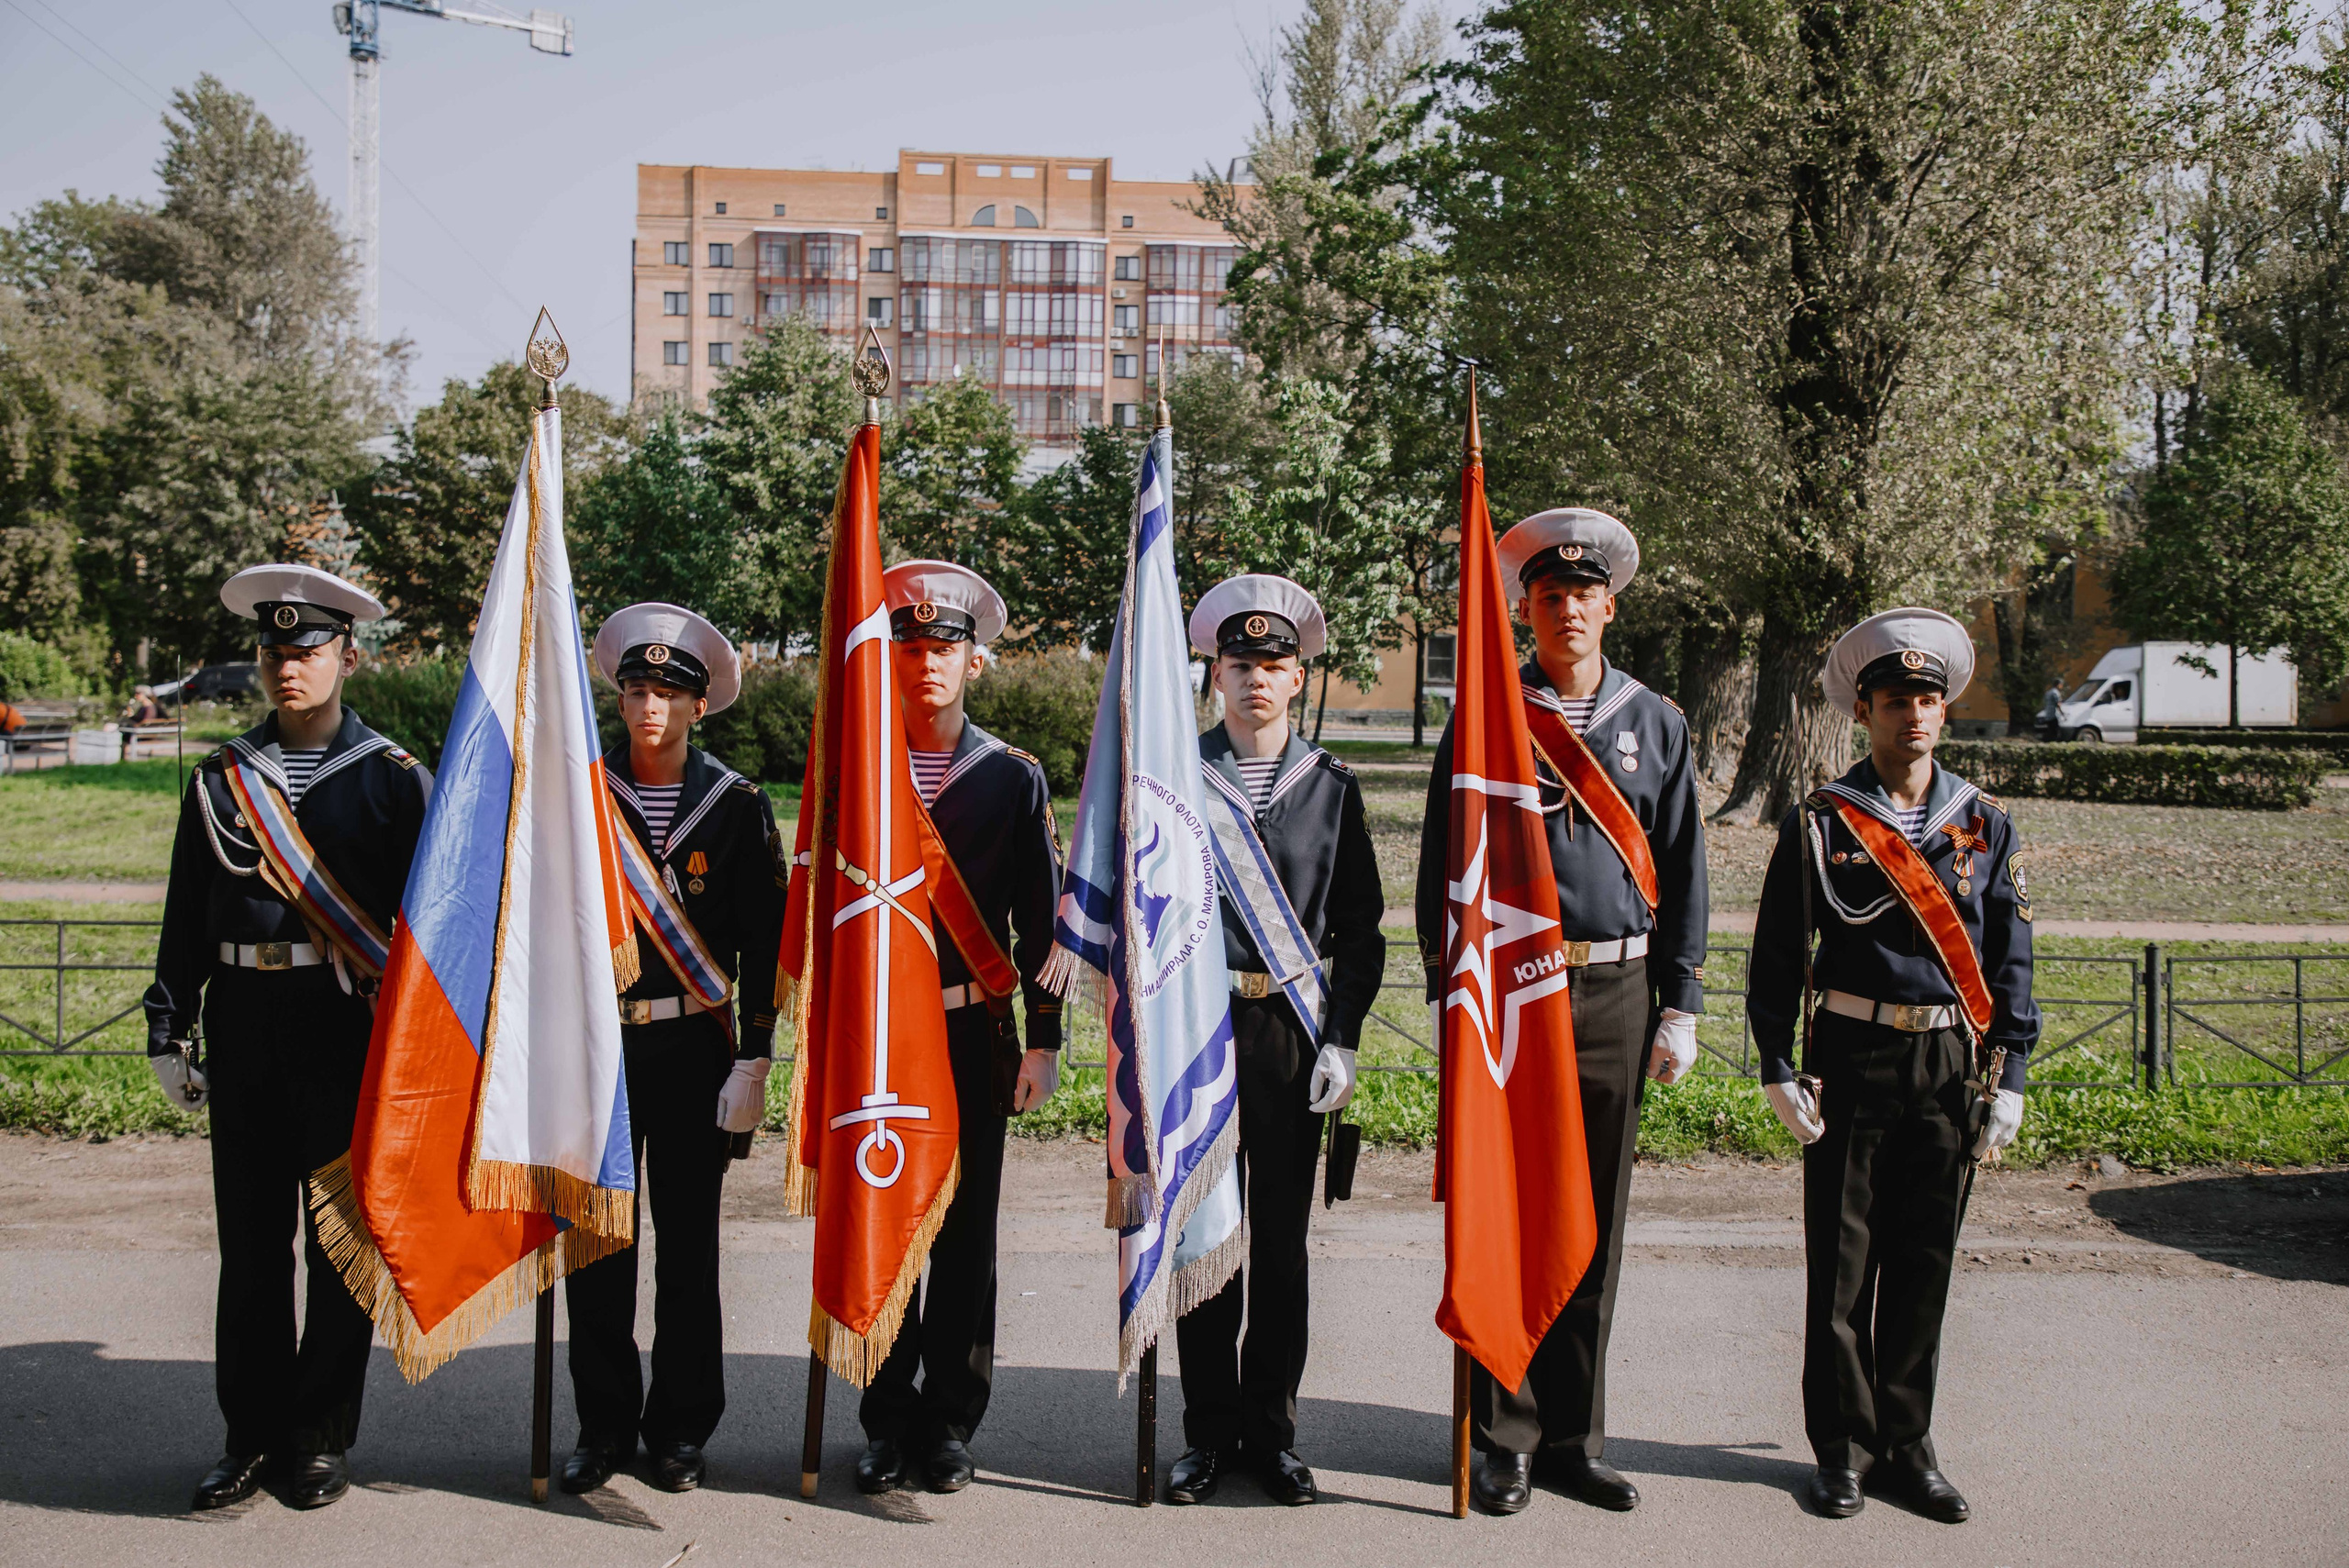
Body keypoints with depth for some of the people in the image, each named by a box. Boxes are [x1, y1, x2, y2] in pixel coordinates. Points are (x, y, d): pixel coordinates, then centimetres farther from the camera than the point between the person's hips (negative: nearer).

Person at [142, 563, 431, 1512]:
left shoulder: (393, 778, 0)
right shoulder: (221, 779, 9)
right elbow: (186, 917, 12)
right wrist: (168, 1030, 7)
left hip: (349, 1031, -3)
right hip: (245, 1029, 3)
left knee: (343, 1236, 4)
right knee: (250, 1239, 8)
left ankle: (324, 1438, 17)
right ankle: (253, 1436, 20)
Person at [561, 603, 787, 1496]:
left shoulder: (737, 806, 0)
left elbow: (764, 943, 0)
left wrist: (752, 1062, -5)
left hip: (695, 1046, -1)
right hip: (597, 1043, 1)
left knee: (687, 1244, 7)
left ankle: (680, 1430, 20)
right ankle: (604, 1425, 20)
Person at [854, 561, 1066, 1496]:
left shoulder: (1013, 777, 4)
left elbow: (1043, 920, 5)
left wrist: (1042, 1043, 0)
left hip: (974, 1037, 0)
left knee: (965, 1235, 6)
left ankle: (950, 1423, 19)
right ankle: (888, 1421, 19)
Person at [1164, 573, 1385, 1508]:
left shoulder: (1331, 785, 6)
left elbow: (1359, 926, 7)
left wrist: (1341, 1041, -1)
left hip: (1296, 1028, 1)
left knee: (1282, 1239, 7)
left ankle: (1272, 1431, 20)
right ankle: (1210, 1433, 17)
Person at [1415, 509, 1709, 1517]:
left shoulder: (1655, 724, 10)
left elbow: (1681, 874, 11)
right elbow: (1442, 868, 3)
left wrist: (1680, 1007, 5)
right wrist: (1453, 997, -3)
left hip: (1615, 994, 2)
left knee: (1594, 1226, 8)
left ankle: (1574, 1440, 20)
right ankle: (1506, 1439, 12)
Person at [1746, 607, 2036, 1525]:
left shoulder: (1986, 827, 7)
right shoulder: (1820, 823, 0)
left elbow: (2009, 960, 9)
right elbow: (1776, 956, 1)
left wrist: (2008, 1078, 4)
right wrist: (1778, 1071, -4)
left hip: (1951, 1068, 2)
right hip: (1851, 1061, -2)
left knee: (1925, 1266, 8)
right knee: (1842, 1265, 3)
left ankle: (1907, 1443, 21)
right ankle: (1843, 1447, 16)